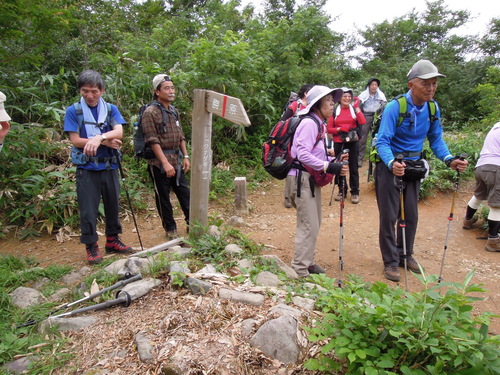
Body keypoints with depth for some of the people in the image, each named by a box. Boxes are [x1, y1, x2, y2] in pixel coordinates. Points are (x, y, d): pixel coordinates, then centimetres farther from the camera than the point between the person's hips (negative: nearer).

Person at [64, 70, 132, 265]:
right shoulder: (73, 111, -2)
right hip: (86, 168, -3)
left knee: (113, 205, 12)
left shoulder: (111, 109, 5)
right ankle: (91, 246, 17)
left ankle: (112, 240, 29)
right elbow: (75, 140, -8)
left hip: (110, 166, 3)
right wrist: (105, 141, -13)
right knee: (88, 209, 2)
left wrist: (99, 137, -29)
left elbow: (119, 132, -10)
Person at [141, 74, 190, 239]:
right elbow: (153, 141, -16)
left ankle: (192, 224, 22)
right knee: (163, 197, 5)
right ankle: (170, 229, 18)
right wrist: (165, 163, -20)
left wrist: (185, 156, 10)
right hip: (159, 162, -7)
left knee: (185, 193, 10)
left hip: (176, 159, 7)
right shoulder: (150, 112, -11)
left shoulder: (174, 111, 12)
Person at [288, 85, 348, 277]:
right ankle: (299, 271, 4)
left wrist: (335, 161, 3)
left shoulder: (319, 124, 17)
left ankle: (307, 263, 32)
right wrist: (329, 167, -25)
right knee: (308, 227, -7)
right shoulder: (309, 123, -14)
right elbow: (303, 154, -24)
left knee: (314, 224, 17)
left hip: (312, 179, 10)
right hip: (302, 178, -10)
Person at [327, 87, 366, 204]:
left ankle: (355, 192, 10)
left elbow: (362, 122, -11)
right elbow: (329, 129, 2)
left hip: (353, 142, 0)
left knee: (353, 166, 2)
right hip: (339, 143, 1)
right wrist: (340, 129, -14)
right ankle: (342, 190, 20)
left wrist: (357, 107, -10)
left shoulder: (354, 109, 6)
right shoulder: (335, 111, 6)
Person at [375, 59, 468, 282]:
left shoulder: (433, 108, -3)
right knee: (389, 216, 1)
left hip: (413, 166, 6)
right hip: (389, 166, -6)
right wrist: (392, 163, -44)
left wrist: (449, 160, -12)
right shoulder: (395, 107, -21)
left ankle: (405, 255, 33)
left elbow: (436, 139, 5)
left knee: (411, 215, 14)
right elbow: (382, 142, -26)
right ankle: (391, 261, 15)